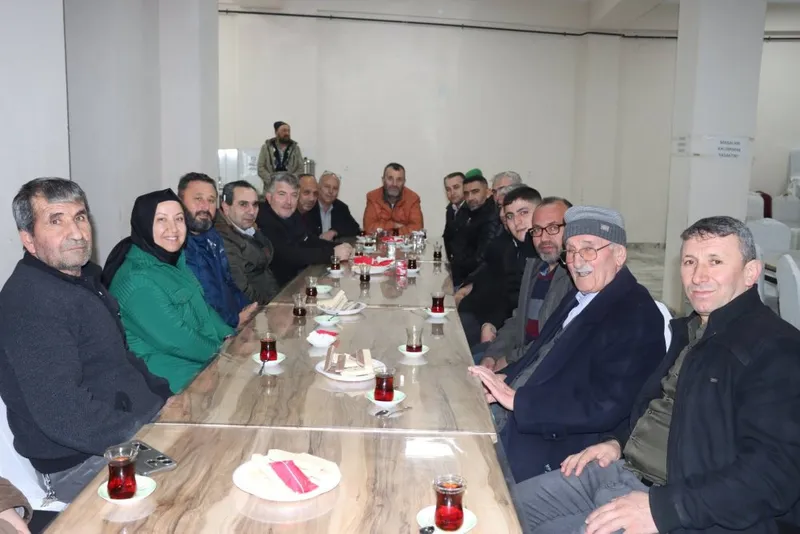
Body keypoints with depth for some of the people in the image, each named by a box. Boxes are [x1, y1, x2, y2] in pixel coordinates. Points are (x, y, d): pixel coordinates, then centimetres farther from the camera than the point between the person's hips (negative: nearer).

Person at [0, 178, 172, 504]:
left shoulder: (84, 278, 9)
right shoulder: (30, 303, -22)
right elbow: (67, 418, -28)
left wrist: (163, 399, 4)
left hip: (133, 425, 9)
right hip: (81, 462, -9)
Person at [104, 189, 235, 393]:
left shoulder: (174, 261, 8)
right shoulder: (137, 280, -21)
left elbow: (201, 307, 14)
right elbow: (175, 341, -24)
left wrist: (229, 336, -2)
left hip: (205, 359, 9)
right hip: (176, 379, -8)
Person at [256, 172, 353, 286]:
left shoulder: (293, 214, 6)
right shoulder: (263, 221, -21)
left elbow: (310, 241, 12)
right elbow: (289, 256, -28)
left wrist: (338, 248, -6)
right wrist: (332, 253, -23)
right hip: (280, 285, -8)